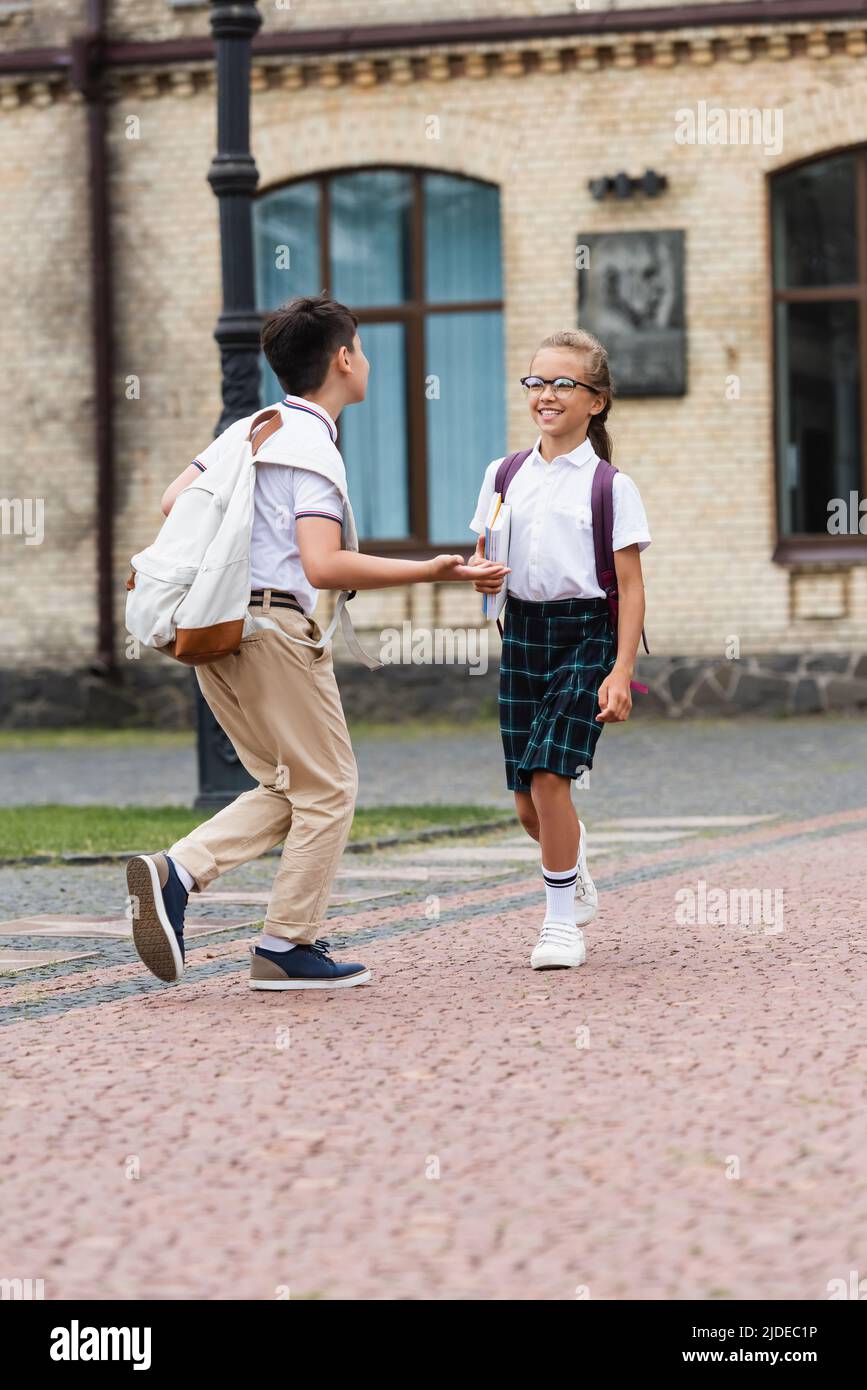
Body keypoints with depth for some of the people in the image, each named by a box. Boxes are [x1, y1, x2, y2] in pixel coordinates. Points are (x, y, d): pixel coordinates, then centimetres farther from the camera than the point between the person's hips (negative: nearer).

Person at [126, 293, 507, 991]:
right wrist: (429, 572, -20)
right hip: (274, 626, -9)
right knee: (328, 788, 4)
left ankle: (175, 871, -3)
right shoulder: (315, 450, -13)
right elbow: (324, 567, -22)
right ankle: (287, 947, 6)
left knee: (286, 789, 16)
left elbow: (176, 500, 16)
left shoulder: (248, 429, 13)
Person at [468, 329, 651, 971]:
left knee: (549, 774, -16)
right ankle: (577, 881, 35)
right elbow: (483, 554, 17)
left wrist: (621, 671, -11)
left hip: (587, 634, -4)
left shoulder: (610, 486, -3)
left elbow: (630, 586, -4)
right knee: (527, 799, 5)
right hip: (522, 632, 4)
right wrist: (482, 576, -8)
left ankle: (562, 920, -3)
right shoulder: (505, 475, 9)